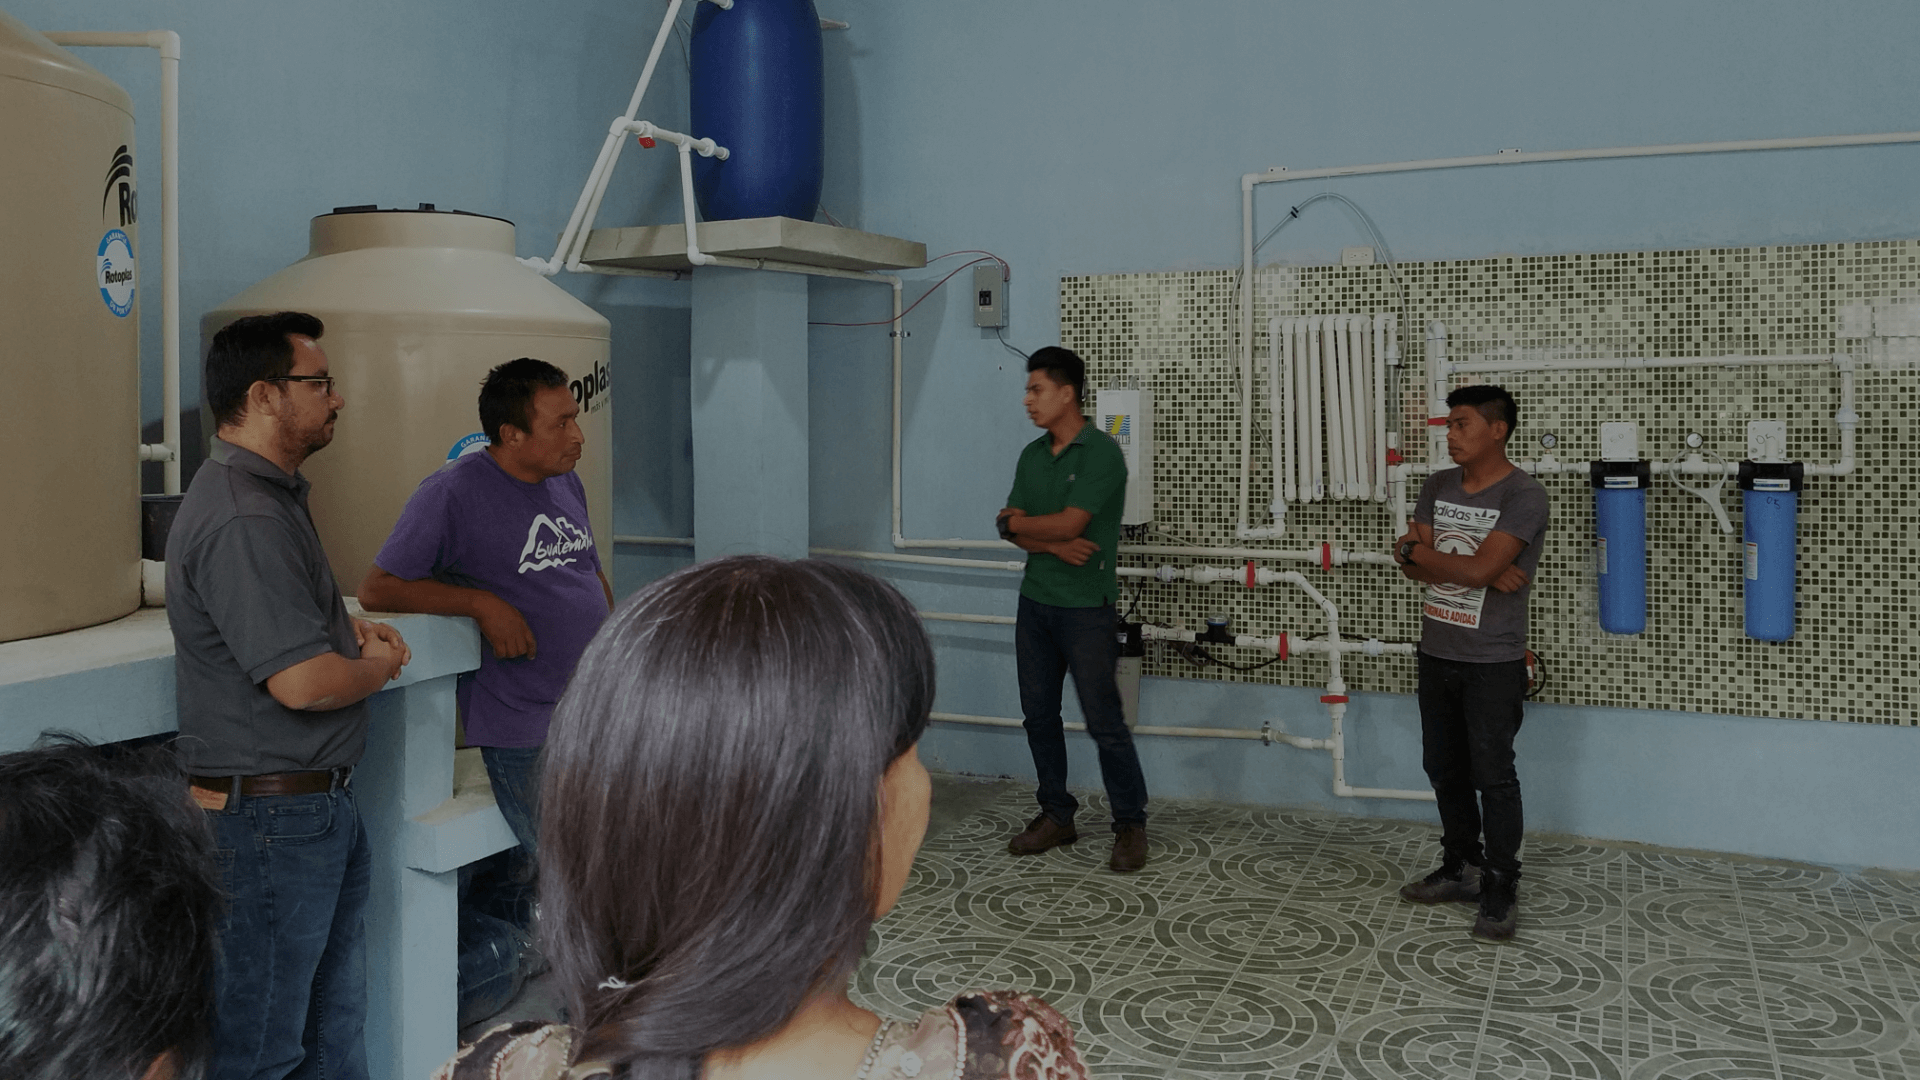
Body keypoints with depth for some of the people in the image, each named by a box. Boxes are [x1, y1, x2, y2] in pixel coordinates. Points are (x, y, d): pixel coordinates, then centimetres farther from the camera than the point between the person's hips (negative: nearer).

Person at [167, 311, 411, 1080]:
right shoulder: (243, 520, -22)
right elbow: (301, 682, -27)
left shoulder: (271, 496, 13)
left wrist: (349, 630, 9)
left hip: (317, 806, 11)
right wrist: (377, 666, -8)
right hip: (271, 813, -11)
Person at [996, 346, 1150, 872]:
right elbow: (1013, 528, 4)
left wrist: (1018, 522, -4)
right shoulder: (1032, 455, 10)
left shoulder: (1101, 452, -12)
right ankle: (1056, 815, 23)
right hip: (1035, 602, 7)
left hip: (1086, 607, -7)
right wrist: (1054, 545, -14)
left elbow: (1069, 523, -20)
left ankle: (1130, 826, 8)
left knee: (1104, 721, -4)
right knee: (1039, 714, 11)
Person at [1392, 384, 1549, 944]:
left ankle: (1501, 890, 12)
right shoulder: (1438, 487, 6)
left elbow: (1479, 568, -24)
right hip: (1437, 653, 7)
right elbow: (1413, 566, -3)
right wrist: (1484, 573, -16)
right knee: (1445, 769, 16)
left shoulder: (1525, 495, -14)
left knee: (1493, 777, 0)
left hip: (1493, 662, -7)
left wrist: (1418, 550, -9)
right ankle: (1461, 868, 31)